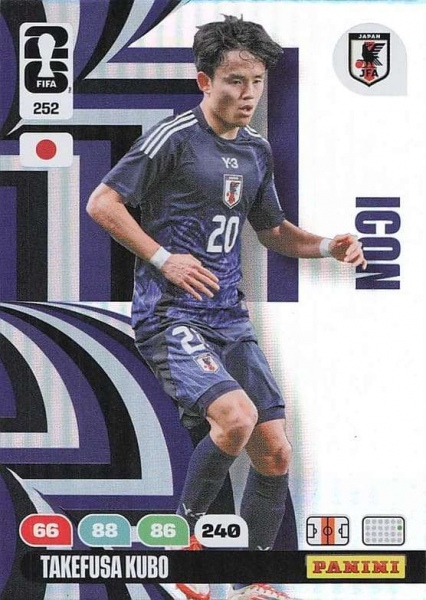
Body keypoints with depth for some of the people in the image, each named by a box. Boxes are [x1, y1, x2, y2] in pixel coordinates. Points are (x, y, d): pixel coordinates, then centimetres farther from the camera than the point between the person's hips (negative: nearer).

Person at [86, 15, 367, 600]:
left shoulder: (257, 151, 13)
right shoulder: (175, 136, -8)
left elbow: (273, 231, 26)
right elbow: (102, 203, -9)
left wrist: (327, 245, 7)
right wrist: (164, 259, -15)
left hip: (228, 317, 7)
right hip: (170, 315, -7)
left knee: (275, 452, 3)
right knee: (237, 415, -28)